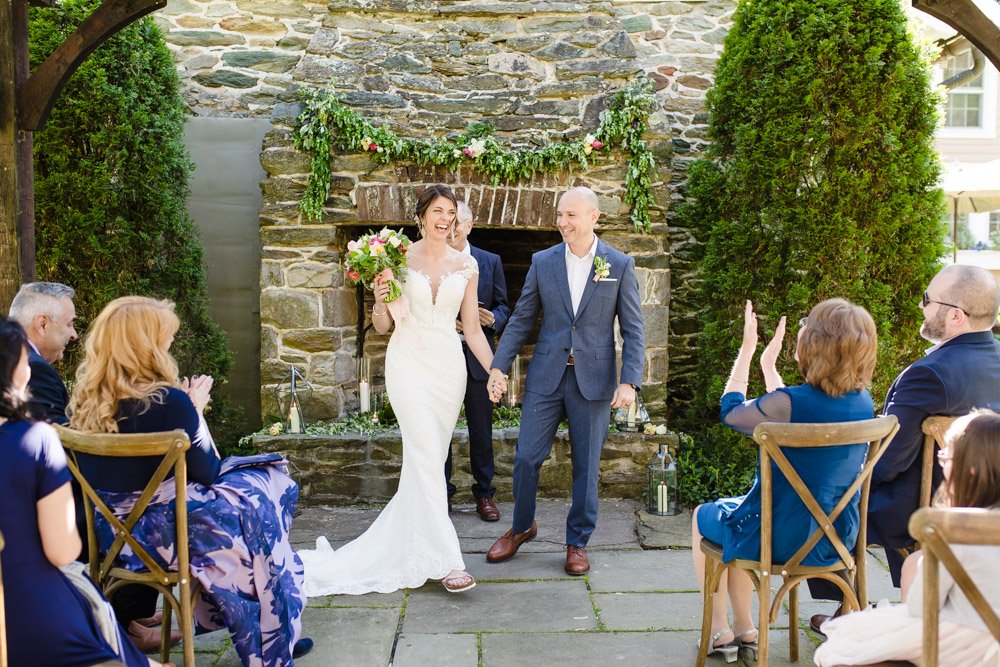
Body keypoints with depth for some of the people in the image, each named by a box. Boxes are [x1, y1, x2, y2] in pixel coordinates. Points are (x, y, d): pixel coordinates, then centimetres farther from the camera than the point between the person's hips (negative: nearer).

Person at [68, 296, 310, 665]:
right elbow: (207, 473, -12)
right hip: (155, 534, -8)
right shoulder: (167, 400, -22)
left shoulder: (86, 397, -1)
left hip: (111, 533, 8)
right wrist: (196, 410, -3)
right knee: (257, 502, 10)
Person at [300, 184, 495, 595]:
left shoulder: (466, 266, 7)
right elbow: (382, 326, 3)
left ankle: (407, 542, 30)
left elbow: (472, 328, 10)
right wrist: (380, 300, -18)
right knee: (427, 456, -11)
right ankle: (445, 560, -10)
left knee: (431, 457, 10)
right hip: (409, 362, -4)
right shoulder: (400, 259, -1)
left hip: (449, 364, 4)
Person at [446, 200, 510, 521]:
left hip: (477, 358, 1)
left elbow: (503, 306, 7)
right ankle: (442, 492, 23)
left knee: (481, 430, 9)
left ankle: (484, 493, 23)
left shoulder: (491, 262, 3)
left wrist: (493, 319, -14)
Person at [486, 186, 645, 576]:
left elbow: (633, 330, -2)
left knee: (586, 465, 8)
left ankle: (578, 541, 25)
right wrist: (499, 366, -3)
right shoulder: (542, 262, 3)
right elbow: (521, 320, 6)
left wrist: (629, 381, -13)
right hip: (546, 376, 2)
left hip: (594, 379, -1)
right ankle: (522, 527, 28)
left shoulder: (620, 266, -1)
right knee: (526, 456, 4)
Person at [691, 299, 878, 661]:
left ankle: (719, 631, 30)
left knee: (703, 517, 25)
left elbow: (731, 412, -6)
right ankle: (744, 628, 38)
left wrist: (746, 351, 2)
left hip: (780, 538, -6)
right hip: (835, 538, 6)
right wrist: (768, 364, 18)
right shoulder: (863, 402, -8)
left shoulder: (788, 403, -28)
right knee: (737, 514, 33)